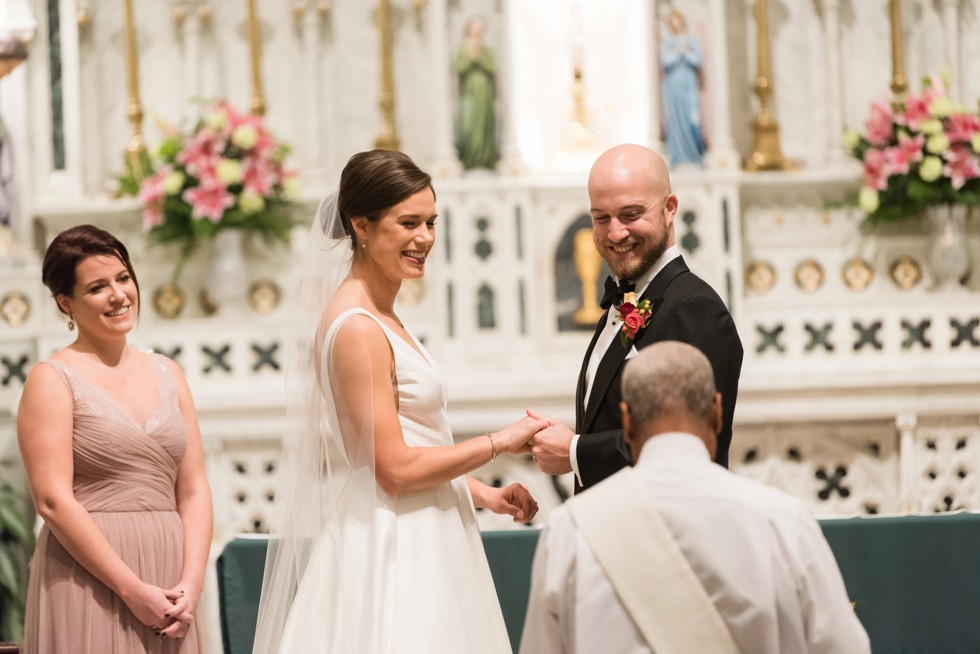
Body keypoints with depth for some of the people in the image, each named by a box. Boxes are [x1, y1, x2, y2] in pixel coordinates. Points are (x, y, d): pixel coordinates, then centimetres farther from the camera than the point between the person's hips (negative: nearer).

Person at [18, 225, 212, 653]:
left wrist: (191, 583, -5)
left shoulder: (167, 374, 13)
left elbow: (193, 489, 10)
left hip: (168, 581, 5)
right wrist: (132, 589, -15)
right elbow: (53, 501, -11)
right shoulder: (53, 380, -3)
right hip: (90, 581, -5)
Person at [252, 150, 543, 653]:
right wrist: (501, 443, -11)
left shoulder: (380, 317, 13)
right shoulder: (356, 328, -16)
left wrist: (480, 493, 10)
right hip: (390, 553, -9)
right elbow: (395, 469, -19)